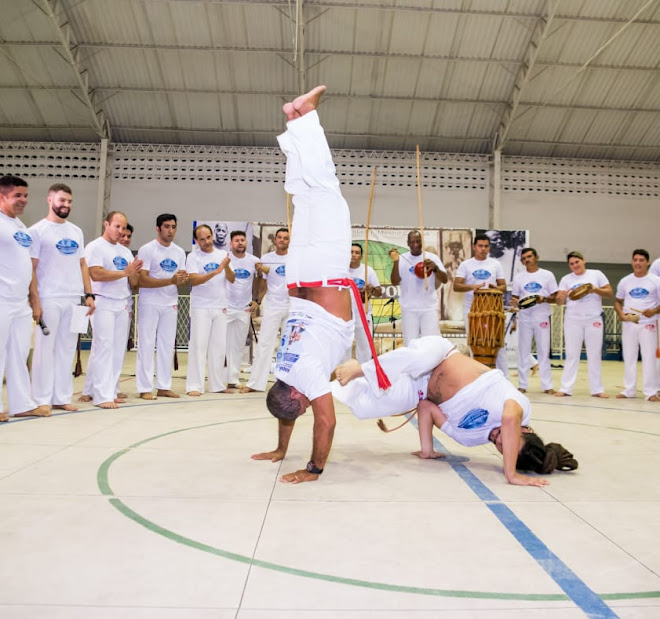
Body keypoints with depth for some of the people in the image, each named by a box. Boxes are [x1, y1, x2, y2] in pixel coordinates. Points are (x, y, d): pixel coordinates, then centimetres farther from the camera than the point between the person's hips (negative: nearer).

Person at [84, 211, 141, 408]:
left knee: (118, 350, 6)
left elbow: (133, 282, 14)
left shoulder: (125, 251, 18)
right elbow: (96, 274, -17)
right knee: (104, 348, -9)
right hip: (103, 304, -6)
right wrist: (125, 272, -14)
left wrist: (134, 273, -8)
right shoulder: (95, 247, -2)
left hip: (123, 305, 6)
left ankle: (111, 391, 12)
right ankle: (102, 396, -8)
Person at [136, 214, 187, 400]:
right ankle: (145, 388, 3)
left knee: (167, 345, 8)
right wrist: (171, 281, -25)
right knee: (146, 344, -2)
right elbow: (142, 280, -15)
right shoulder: (147, 250, -8)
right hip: (150, 303, -5)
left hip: (170, 304, 6)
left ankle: (164, 386, 16)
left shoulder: (179, 252, 10)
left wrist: (183, 279, -12)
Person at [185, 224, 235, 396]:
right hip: (201, 308, -4)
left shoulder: (222, 254, 9)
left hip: (220, 307, 4)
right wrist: (215, 272, -25)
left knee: (219, 346, 8)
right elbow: (193, 280, -16)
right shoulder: (193, 256, -2)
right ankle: (194, 386, -2)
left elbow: (231, 279, 3)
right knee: (198, 346, -6)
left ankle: (217, 385, 16)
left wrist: (227, 267, -16)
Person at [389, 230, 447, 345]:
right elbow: (395, 282, -6)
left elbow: (444, 280, -5)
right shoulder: (402, 259, 2)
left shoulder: (432, 257, 2)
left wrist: (435, 268, -25)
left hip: (430, 308, 0)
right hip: (409, 309, 0)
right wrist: (395, 262, -19)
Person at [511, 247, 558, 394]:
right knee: (523, 350, 4)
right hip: (524, 318, 2)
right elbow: (515, 297, 11)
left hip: (542, 317, -1)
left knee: (543, 351, 0)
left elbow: (555, 297, 3)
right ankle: (522, 385, 10)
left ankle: (547, 385, 6)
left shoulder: (547, 275, 5)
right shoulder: (518, 277, 9)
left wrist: (544, 299, -17)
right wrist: (516, 302, -13)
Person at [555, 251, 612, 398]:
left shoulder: (597, 274, 3)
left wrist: (596, 289, -17)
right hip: (572, 320, 1)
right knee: (571, 355, 3)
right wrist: (562, 296, -21)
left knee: (595, 355, 5)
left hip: (594, 320, -1)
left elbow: (609, 292, 1)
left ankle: (597, 389, 12)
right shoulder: (566, 279, 6)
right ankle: (565, 388, 5)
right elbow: (559, 302, 2)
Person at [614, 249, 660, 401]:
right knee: (629, 357, 8)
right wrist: (620, 314, -5)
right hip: (628, 324, 3)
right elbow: (618, 301, 14)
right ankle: (629, 390, 16)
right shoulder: (625, 281, 7)